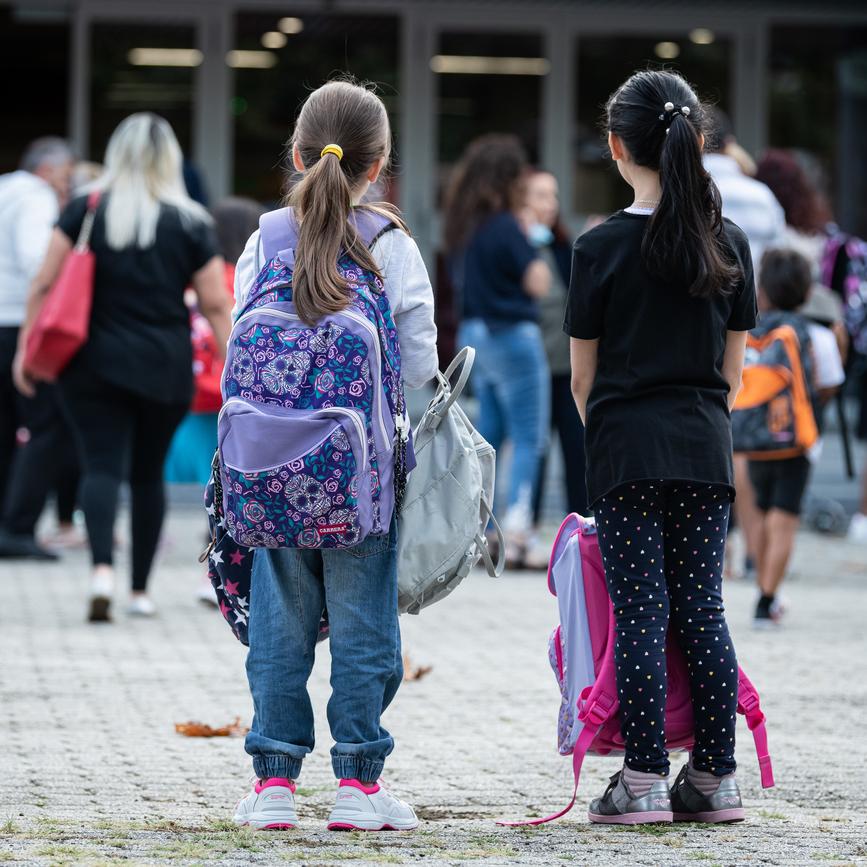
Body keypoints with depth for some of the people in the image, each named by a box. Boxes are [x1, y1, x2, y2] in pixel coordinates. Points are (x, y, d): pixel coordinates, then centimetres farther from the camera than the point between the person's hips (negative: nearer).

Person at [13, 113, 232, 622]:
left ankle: (103, 569, -27)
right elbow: (216, 304, -2)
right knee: (149, 473, 14)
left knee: (102, 465, -4)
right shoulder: (191, 223, -1)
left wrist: (26, 347, 4)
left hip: (96, 364, -1)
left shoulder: (86, 211, -1)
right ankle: (141, 589, 19)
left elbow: (44, 285, -3)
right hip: (166, 369, 1)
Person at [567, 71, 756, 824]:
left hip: (628, 449, -3)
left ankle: (645, 780, -3)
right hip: (707, 449, 3)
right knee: (702, 609, 7)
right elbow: (733, 367, 8)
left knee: (640, 614, -2)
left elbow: (583, 375, 0)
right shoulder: (730, 243, 2)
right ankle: (715, 777, 9)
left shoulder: (602, 248, -7)